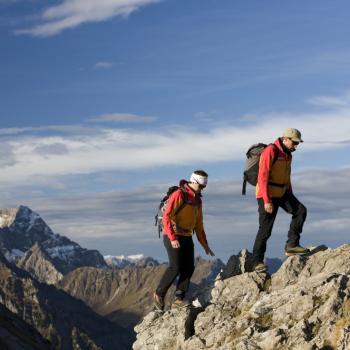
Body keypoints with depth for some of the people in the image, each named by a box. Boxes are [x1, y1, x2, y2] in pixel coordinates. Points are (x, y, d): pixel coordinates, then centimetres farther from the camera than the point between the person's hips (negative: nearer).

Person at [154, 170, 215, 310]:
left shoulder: (197, 200, 13)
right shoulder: (178, 195, -12)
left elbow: (199, 225, 20)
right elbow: (166, 216, -19)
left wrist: (205, 244, 17)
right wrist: (173, 238, -24)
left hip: (187, 237, 8)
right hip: (172, 237, -8)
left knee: (189, 267, -3)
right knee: (176, 267, -14)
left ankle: (178, 299, 0)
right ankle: (159, 293, 3)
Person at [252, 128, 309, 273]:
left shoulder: (288, 154, 10)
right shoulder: (270, 151, -18)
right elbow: (262, 177, -23)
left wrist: (291, 197, 19)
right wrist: (267, 201, -26)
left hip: (282, 193, 8)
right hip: (267, 195, -8)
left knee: (300, 211, -10)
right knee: (265, 229, -4)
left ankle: (291, 245, -5)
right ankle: (257, 262, 6)